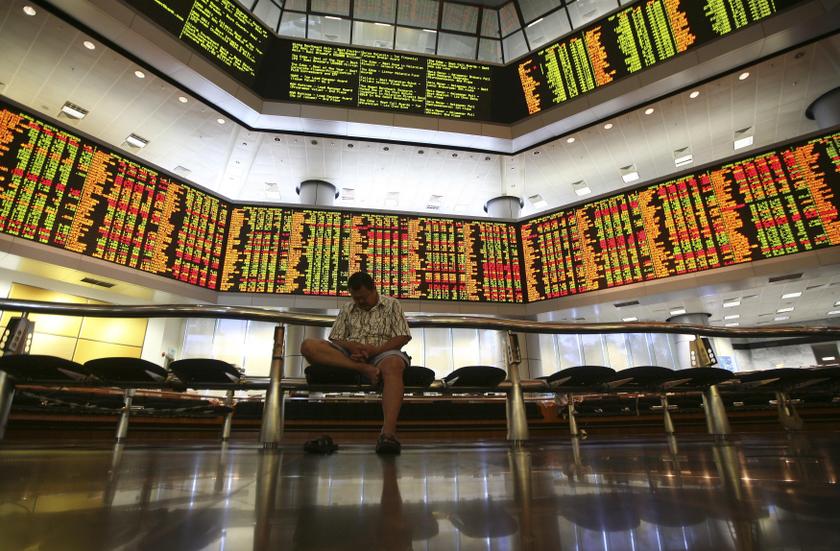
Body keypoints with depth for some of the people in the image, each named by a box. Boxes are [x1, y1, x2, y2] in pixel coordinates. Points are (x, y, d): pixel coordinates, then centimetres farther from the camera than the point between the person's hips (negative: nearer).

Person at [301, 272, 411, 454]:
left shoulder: (391, 304, 12)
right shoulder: (347, 309, 22)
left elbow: (403, 337, 2)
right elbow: (335, 339, 14)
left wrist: (375, 350, -13)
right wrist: (351, 346, -10)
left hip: (382, 352, -3)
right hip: (350, 355, 3)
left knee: (393, 366, -42)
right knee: (308, 346, -22)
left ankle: (388, 432, -55)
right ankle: (363, 369, -33)